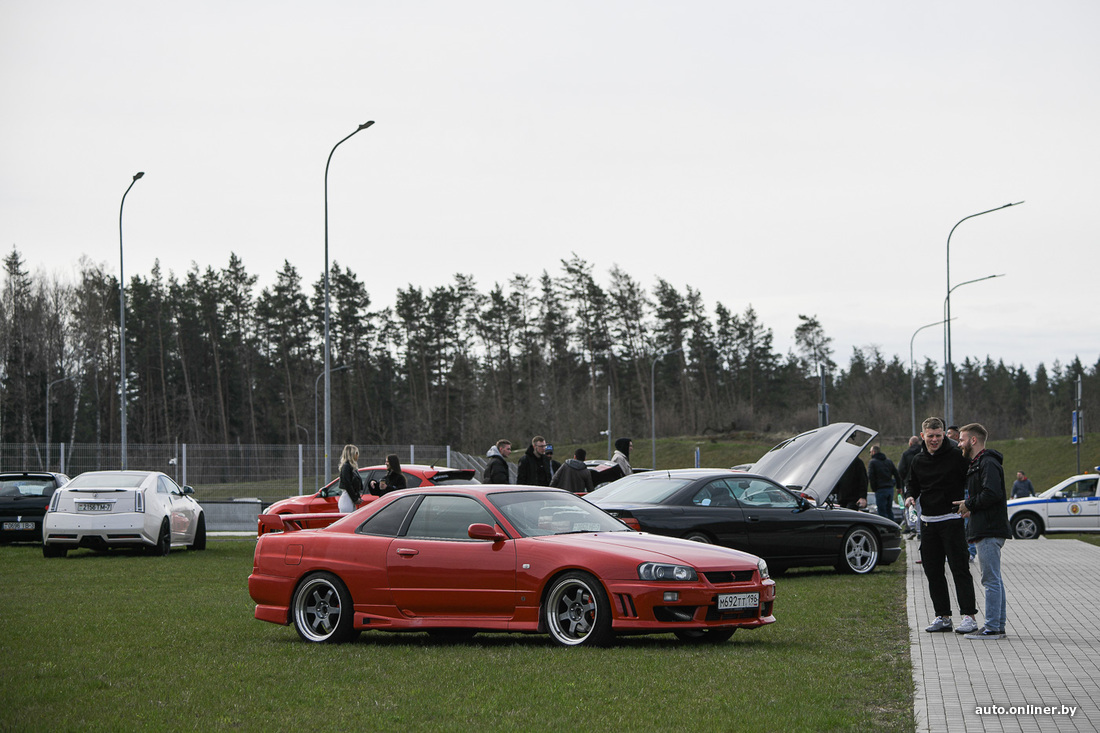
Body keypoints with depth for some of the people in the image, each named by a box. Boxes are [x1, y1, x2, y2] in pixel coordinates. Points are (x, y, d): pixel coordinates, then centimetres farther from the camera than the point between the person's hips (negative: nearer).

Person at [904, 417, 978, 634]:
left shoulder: (956, 455, -7)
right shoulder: (918, 460, 10)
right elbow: (913, 483, 23)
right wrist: (910, 495, 1)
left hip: (952, 520, -6)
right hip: (928, 522, 6)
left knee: (959, 569, -8)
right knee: (933, 571, 8)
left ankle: (969, 616, -8)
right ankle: (943, 617, 15)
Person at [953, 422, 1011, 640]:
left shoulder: (988, 464, -13)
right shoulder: (976, 464, 21)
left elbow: (992, 493, -25)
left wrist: (969, 505, -13)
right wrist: (970, 507, 8)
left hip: (989, 531, -11)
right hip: (985, 530, 11)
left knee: (991, 579, -10)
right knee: (993, 579, 12)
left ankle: (992, 628, -10)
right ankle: (998, 625, 15)